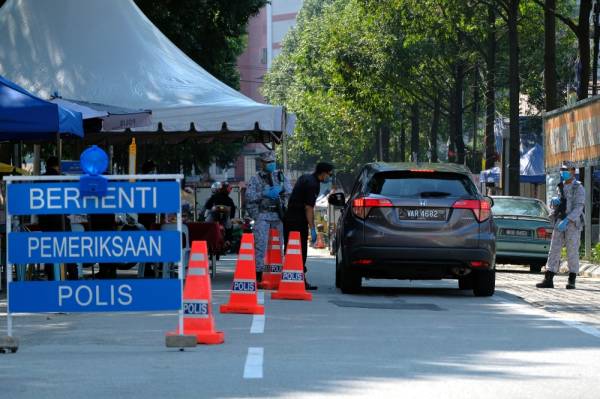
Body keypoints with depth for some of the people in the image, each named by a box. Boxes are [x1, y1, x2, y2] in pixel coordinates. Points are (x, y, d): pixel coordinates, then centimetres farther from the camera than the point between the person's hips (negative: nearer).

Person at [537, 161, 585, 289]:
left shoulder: (578, 188, -4)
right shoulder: (561, 187, 16)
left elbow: (578, 207, -15)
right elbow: (554, 206, 20)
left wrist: (566, 220, -26)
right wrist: (554, 202, -5)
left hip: (573, 223, -6)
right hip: (559, 223, 6)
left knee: (572, 252, -4)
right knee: (554, 250, -1)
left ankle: (572, 281, 2)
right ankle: (548, 280, -3)